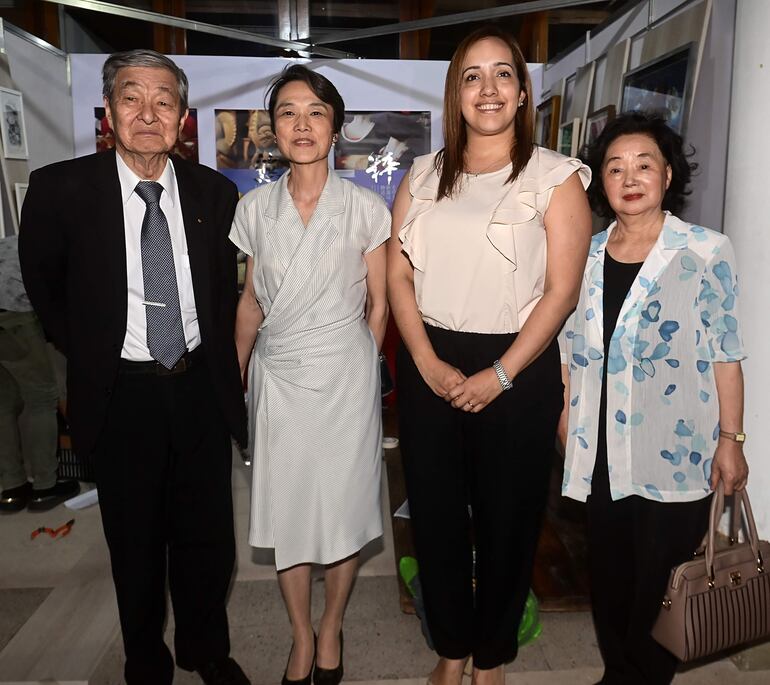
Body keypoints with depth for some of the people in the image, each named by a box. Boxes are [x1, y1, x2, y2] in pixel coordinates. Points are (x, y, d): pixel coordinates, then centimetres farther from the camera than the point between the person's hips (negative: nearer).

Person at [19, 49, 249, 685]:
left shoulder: (214, 192, -1)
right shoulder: (61, 188, -8)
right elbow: (43, 285, 7)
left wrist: (218, 358, 7)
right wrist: (91, 355, 6)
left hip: (202, 389, 2)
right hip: (121, 394, -1)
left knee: (208, 536, 15)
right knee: (137, 543, 15)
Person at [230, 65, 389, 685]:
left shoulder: (365, 208, -6)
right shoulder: (255, 208, 2)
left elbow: (378, 305, 1)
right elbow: (252, 301, 10)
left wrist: (360, 371, 4)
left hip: (345, 375, -2)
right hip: (277, 376, 2)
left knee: (344, 508, 8)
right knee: (285, 510, 10)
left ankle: (332, 627, 35)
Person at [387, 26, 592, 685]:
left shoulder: (555, 178, -1)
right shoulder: (424, 175, 9)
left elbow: (561, 290, -7)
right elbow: (398, 275, 3)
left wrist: (498, 376, -13)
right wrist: (429, 364, -9)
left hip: (516, 371, -3)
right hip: (429, 368, 3)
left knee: (506, 520, 10)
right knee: (435, 514, 12)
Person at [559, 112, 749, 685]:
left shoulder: (706, 251, -4)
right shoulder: (587, 255, 6)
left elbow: (726, 352, -3)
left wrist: (730, 438, -5)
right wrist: (567, 416, 9)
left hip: (677, 450, -3)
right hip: (602, 449, 4)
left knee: (662, 582, 8)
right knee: (609, 574, 15)